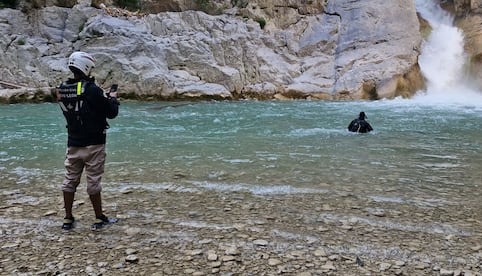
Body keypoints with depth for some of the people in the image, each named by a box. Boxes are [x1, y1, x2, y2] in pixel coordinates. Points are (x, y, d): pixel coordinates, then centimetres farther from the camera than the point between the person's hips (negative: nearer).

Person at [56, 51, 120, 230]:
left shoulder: (62, 90, 2)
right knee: (93, 181, 3)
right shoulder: (92, 90, -18)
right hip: (93, 145, -5)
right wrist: (113, 98, 9)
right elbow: (112, 113, -11)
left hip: (73, 144, 6)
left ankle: (68, 219, 21)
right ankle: (99, 219, 14)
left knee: (70, 180, 13)